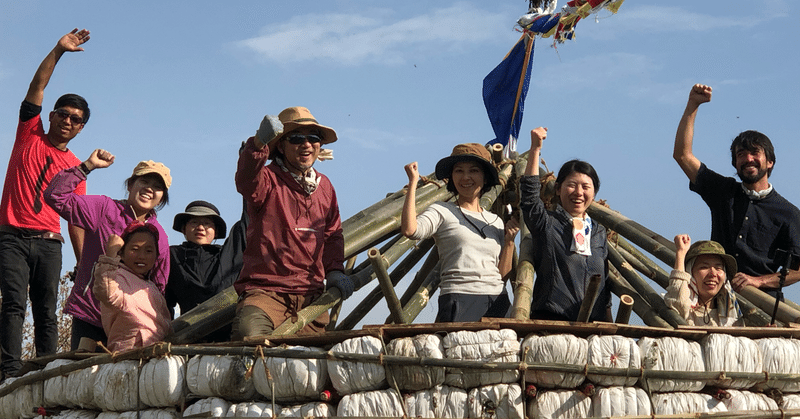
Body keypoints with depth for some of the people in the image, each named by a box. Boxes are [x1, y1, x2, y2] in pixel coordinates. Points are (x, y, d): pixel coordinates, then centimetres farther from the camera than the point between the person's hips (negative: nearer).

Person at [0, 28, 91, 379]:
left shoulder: (76, 168, 15)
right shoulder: (29, 134, 12)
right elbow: (37, 87, 2)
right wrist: (58, 51, -6)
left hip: (48, 243, 2)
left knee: (47, 312, -3)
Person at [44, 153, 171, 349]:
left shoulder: (159, 236, 9)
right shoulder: (104, 209, 2)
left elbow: (159, 288, 15)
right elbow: (55, 196, -7)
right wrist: (88, 166, -11)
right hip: (88, 316, -2)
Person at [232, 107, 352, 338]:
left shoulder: (324, 185, 18)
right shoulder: (267, 179, -3)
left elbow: (332, 233, 25)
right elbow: (246, 180, -28)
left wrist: (334, 270, 7)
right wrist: (259, 143, -48)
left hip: (311, 294, 6)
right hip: (265, 291, -6)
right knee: (249, 332, -33)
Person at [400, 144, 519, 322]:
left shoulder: (496, 221, 20)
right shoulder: (442, 211, 6)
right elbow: (409, 230, -15)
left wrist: (509, 240, 7)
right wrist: (413, 182, -7)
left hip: (498, 301, 4)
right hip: (459, 299, -4)